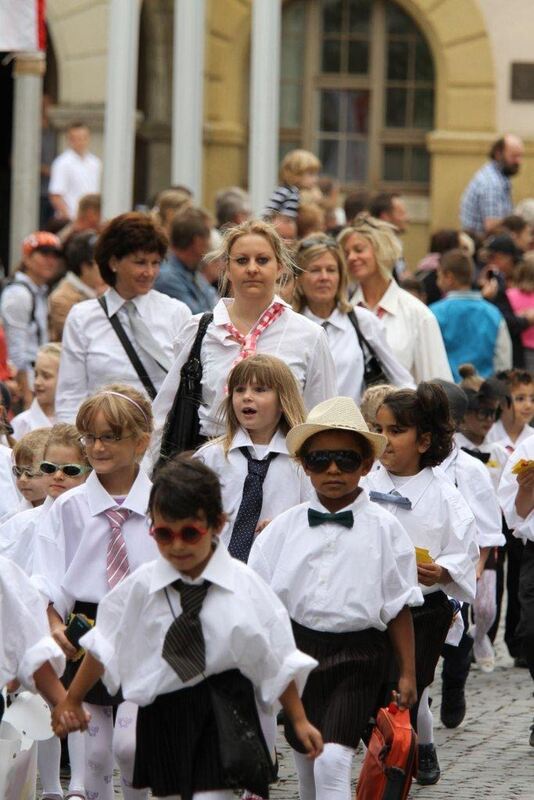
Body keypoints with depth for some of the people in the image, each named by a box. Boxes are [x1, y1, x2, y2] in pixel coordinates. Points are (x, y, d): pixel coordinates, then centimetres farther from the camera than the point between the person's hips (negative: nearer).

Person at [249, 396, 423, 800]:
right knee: (306, 756, 15)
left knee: (334, 759, -17)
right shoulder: (286, 527, 2)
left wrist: (407, 673, 1)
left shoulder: (383, 529, -4)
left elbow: (398, 606, 0)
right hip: (300, 647, 4)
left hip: (358, 654, -4)